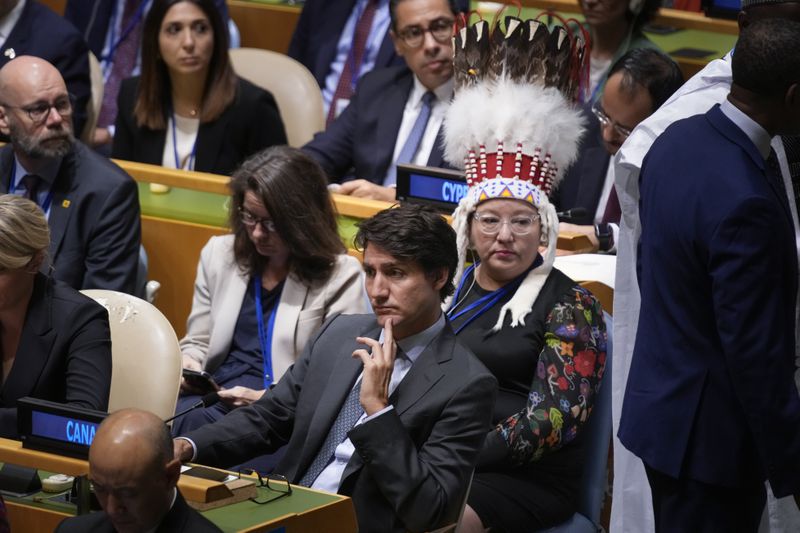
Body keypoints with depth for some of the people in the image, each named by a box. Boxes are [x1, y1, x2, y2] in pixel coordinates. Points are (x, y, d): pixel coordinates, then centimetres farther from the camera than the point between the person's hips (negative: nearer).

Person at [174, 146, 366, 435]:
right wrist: (189, 362, -2)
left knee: (199, 420, -35)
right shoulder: (219, 255, 17)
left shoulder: (340, 275, 1)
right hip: (215, 395, 4)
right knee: (188, 415, -34)